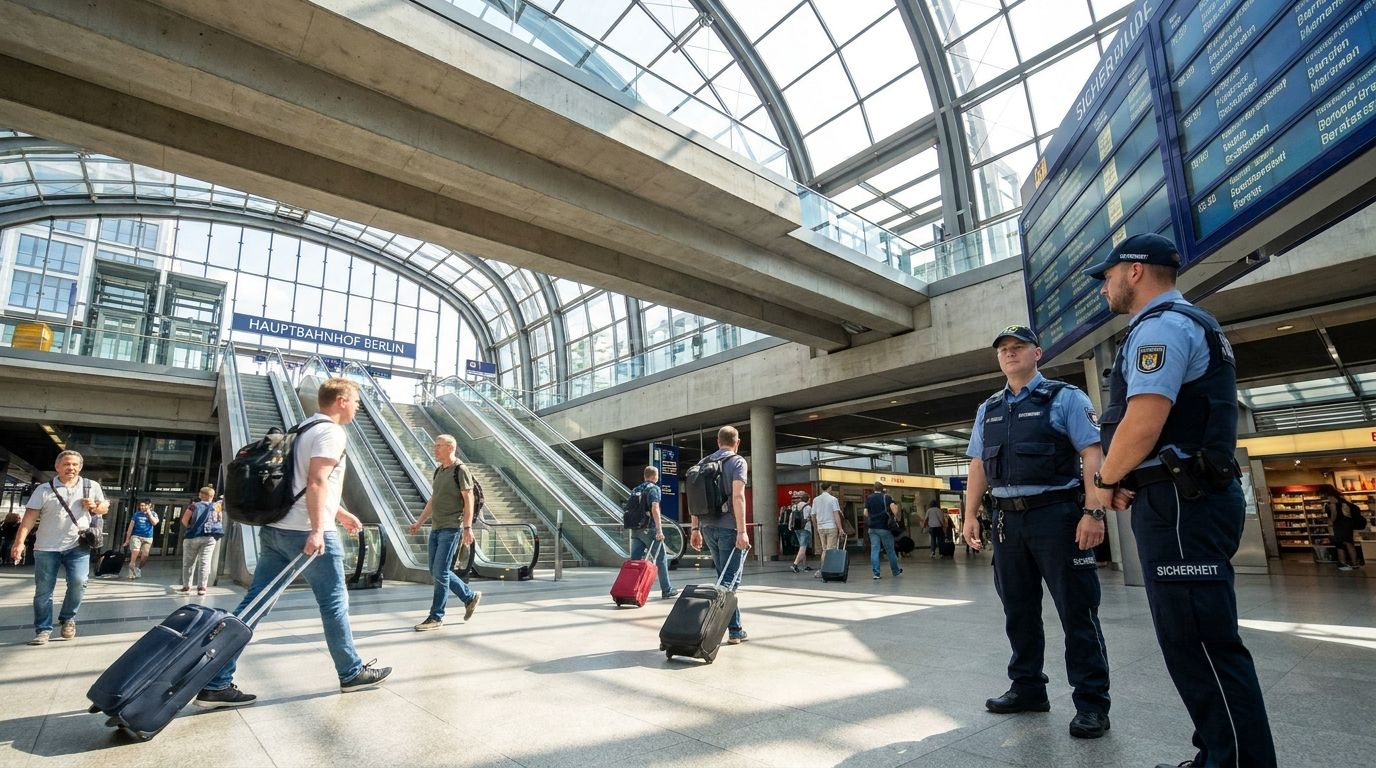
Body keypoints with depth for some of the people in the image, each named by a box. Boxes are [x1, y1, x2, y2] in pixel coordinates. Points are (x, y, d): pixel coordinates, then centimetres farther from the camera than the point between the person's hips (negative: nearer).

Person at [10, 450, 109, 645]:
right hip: (46, 548, 0)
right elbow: (29, 517, -4)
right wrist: (19, 542, -13)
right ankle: (43, 630, 15)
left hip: (78, 546, 0)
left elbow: (105, 507, 17)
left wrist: (94, 507, -7)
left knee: (78, 582, -13)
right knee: (43, 590, 4)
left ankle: (68, 618, 10)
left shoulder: (92, 487, 7)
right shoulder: (44, 489, 1)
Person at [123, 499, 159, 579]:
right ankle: (132, 572, -9)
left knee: (145, 556, -6)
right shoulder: (137, 514, 9)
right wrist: (127, 539, 6)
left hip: (148, 538, 0)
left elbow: (154, 522, -12)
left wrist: (149, 512, -6)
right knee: (135, 551, -21)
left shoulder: (153, 514, 8)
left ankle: (138, 569, 18)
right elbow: (130, 526, 10)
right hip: (136, 536, 0)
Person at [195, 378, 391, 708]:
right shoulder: (332, 432, -10)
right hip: (308, 533, -9)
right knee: (334, 604, 4)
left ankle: (215, 684, 6)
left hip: (275, 528, 9)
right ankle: (352, 673, 17)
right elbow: (316, 482, -22)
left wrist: (340, 513, 33)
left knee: (253, 603, 7)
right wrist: (317, 530, -27)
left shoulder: (306, 430, 20)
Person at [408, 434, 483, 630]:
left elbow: (469, 500, -12)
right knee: (435, 571, 11)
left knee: (440, 572, -6)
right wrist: (419, 522, 15)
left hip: (451, 529, -8)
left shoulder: (460, 470, -9)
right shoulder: (438, 471, 15)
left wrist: (468, 527, -18)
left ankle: (436, 617, 4)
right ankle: (470, 597, 24)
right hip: (436, 528, 9)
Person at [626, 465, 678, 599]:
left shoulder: (635, 490, 15)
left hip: (636, 530, 6)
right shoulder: (654, 488, -6)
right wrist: (659, 530, -20)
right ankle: (666, 590, 14)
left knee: (634, 560, 5)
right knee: (661, 559, 7)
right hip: (649, 529, -6)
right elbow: (655, 509, -18)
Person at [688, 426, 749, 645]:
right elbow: (737, 496, -17)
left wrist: (696, 528, 14)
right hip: (728, 527, -6)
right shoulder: (738, 462, -4)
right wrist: (742, 531, -18)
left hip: (708, 527, 6)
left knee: (725, 577, 15)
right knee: (729, 579, 0)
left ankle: (735, 630, 19)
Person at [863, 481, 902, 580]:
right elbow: (894, 508, -19)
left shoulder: (868, 498, 5)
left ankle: (876, 573, -5)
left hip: (872, 527, 2)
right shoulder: (887, 497, -4)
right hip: (884, 528, -2)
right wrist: (896, 517, -2)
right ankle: (895, 571, 28)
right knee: (890, 550, 12)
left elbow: (865, 513, 3)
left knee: (874, 550, 1)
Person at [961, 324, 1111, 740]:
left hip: (1056, 514, -5)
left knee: (1076, 610, 1)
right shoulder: (988, 410, 14)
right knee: (1018, 610, 13)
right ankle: (1027, 689, 26)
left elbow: (1092, 454, -9)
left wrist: (1093, 511, -18)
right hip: (1007, 518, 6)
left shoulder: (1065, 398, -1)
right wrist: (971, 515, 8)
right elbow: (978, 466, 14)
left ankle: (1091, 702, 13)